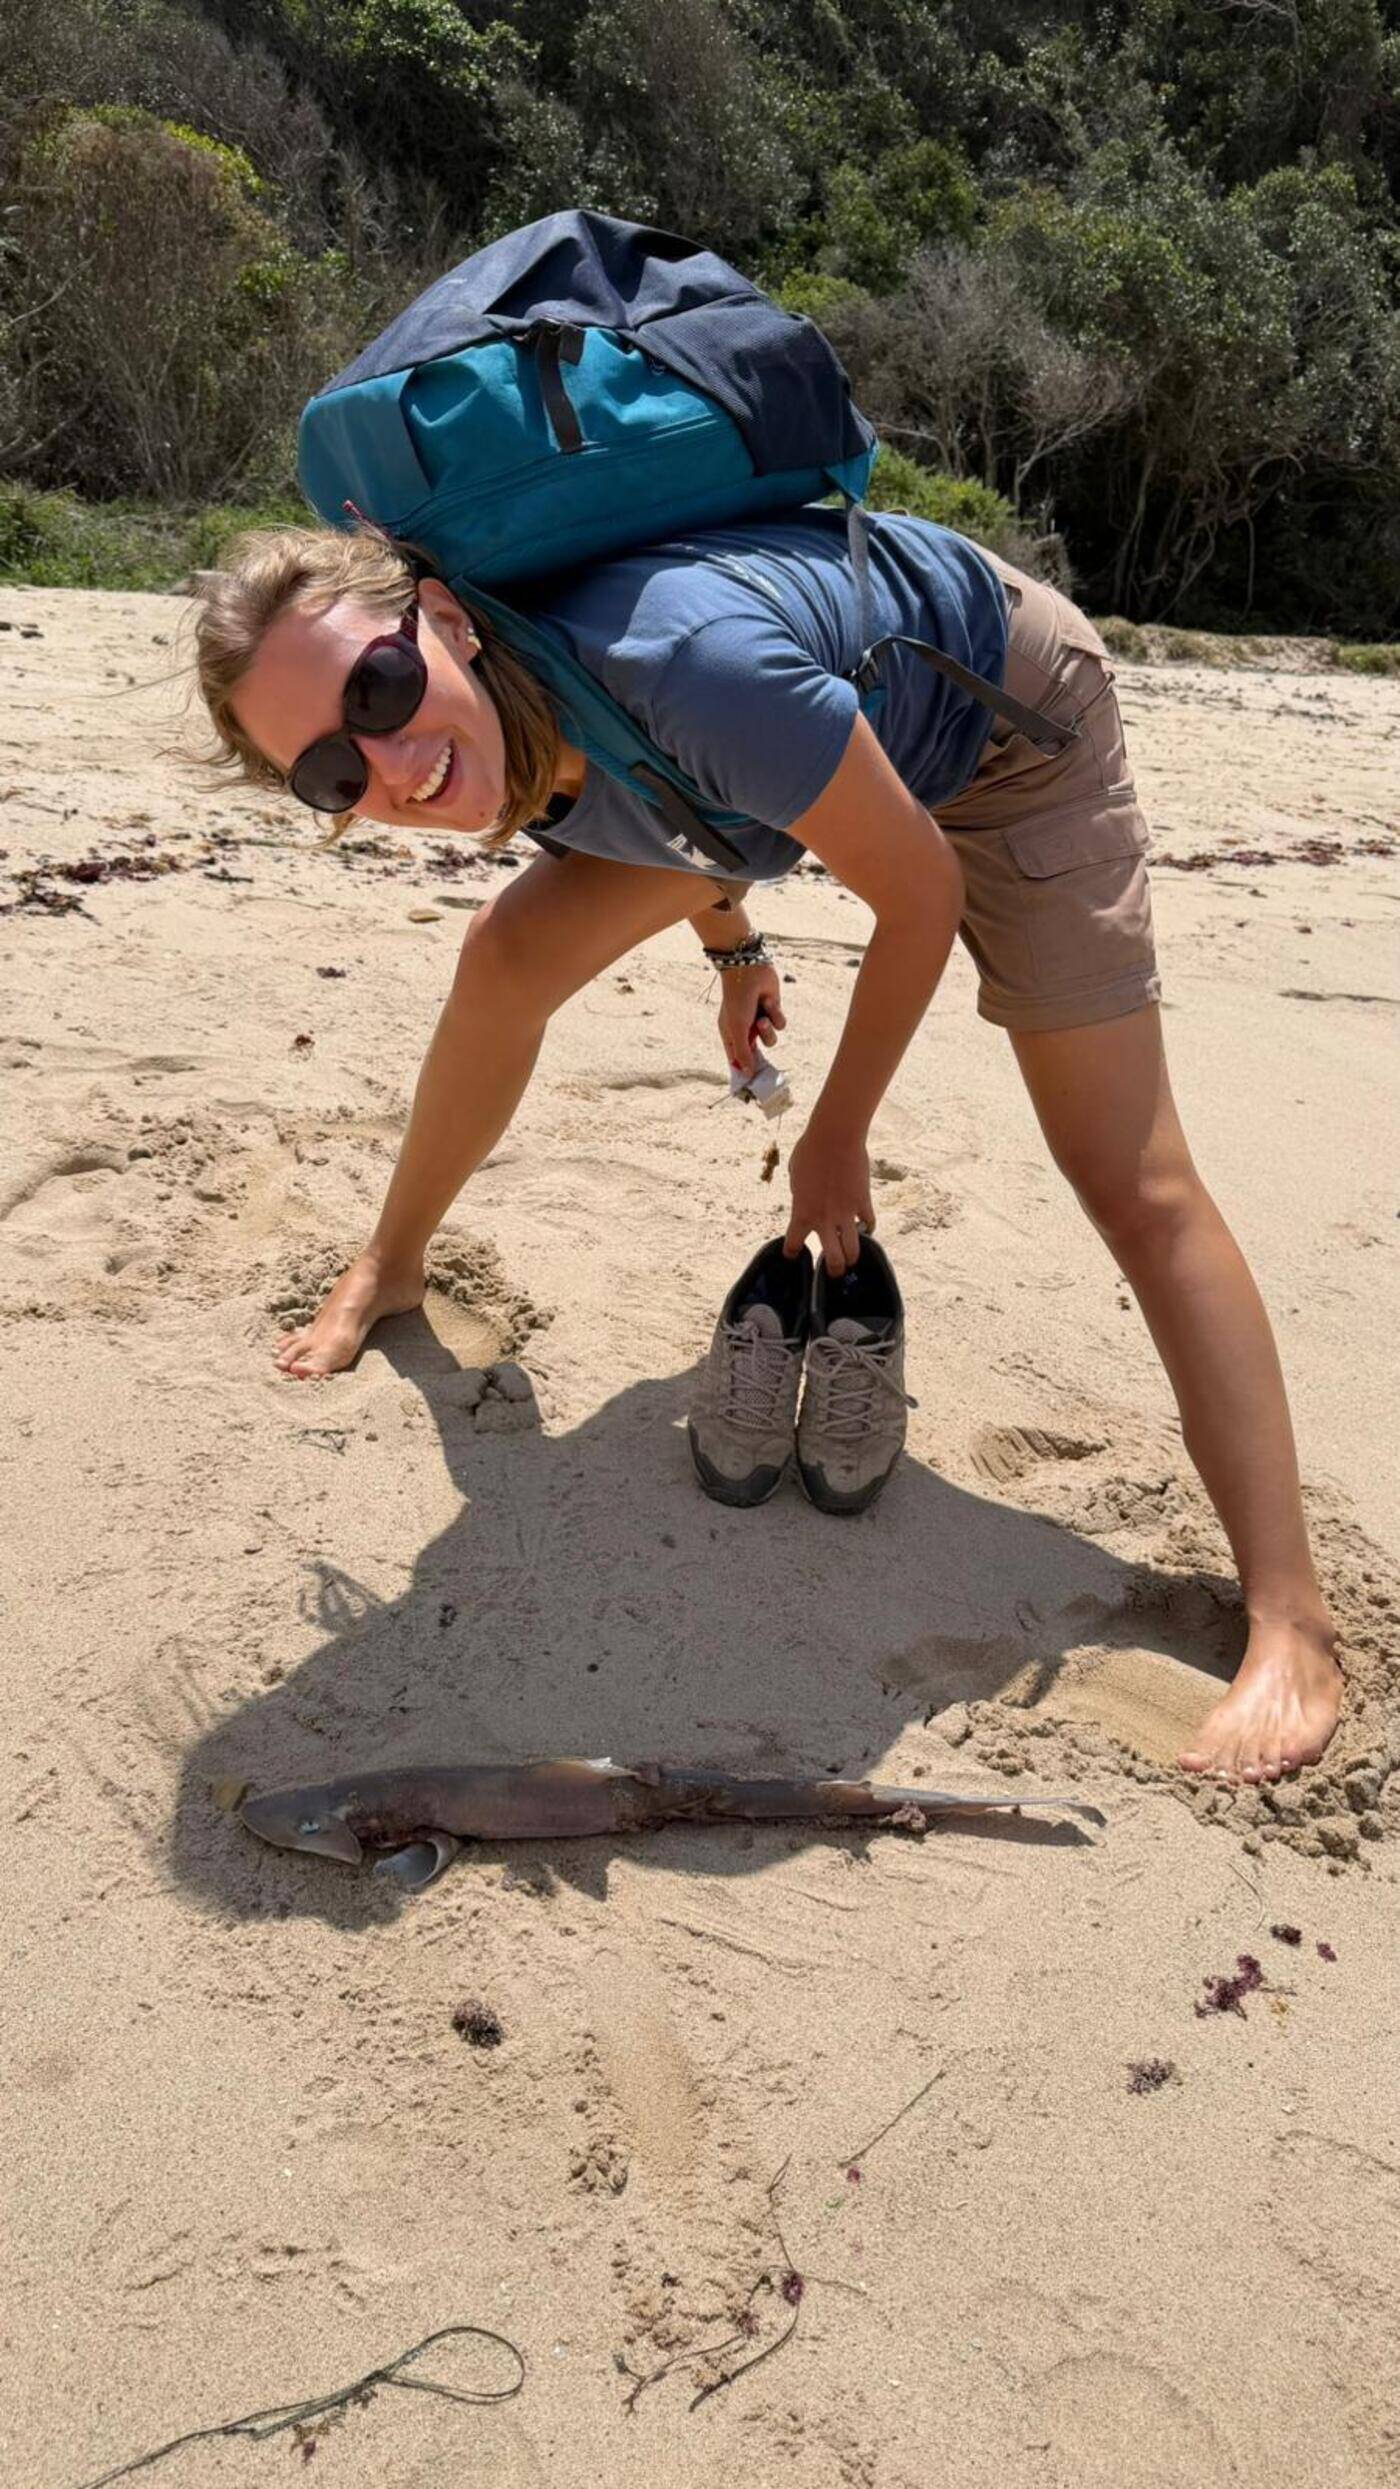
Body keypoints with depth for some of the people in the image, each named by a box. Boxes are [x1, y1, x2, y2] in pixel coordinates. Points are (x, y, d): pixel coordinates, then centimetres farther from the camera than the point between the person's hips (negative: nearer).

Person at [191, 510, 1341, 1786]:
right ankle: (392, 1265, 26)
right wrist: (736, 951, 19)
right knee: (509, 958, 1)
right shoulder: (498, 727, -22)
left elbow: (924, 894, -29)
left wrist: (836, 1137, -17)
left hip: (999, 714, -6)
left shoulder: (692, 663, -44)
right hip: (807, 749, 6)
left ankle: (1293, 1626, -10)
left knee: (1134, 1183, -14)